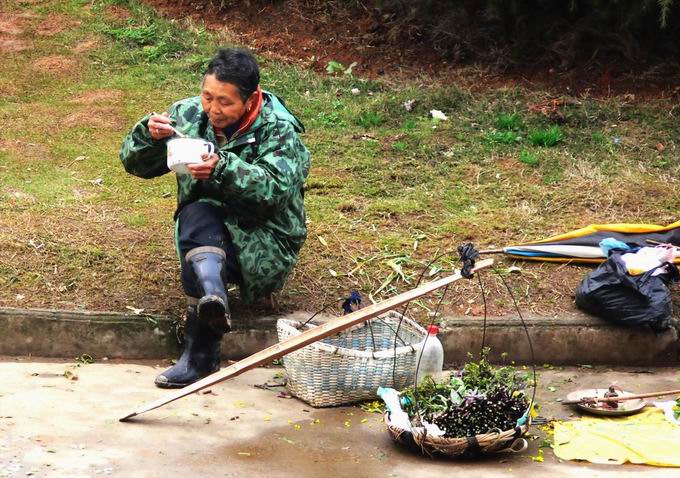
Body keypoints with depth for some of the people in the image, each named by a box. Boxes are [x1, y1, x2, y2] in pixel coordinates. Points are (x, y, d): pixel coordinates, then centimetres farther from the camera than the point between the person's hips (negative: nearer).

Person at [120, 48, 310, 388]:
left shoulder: (278, 131, -9)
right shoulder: (188, 114, 2)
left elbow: (273, 187, -26)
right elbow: (135, 164, 3)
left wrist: (222, 169, -42)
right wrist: (150, 136, -19)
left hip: (265, 247, -4)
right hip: (205, 231, 4)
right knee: (196, 214, -32)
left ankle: (200, 354, -39)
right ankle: (213, 294, -59)